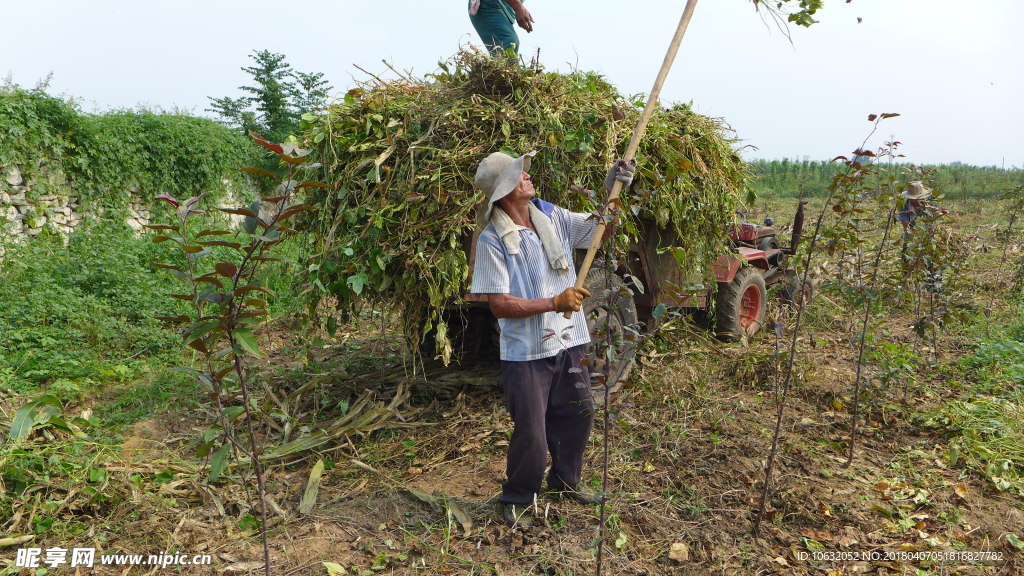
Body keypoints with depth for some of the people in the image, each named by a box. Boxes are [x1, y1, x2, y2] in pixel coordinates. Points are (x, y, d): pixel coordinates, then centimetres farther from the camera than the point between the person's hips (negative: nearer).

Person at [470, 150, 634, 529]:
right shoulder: (492, 240, -15)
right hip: (526, 353, -6)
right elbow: (499, 304, -18)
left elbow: (599, 227, 12)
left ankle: (565, 482, 40)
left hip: (568, 342, 6)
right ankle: (515, 500, 26)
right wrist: (554, 303, -22)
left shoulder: (552, 217, 3)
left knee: (578, 416, 17)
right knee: (531, 433, 2)